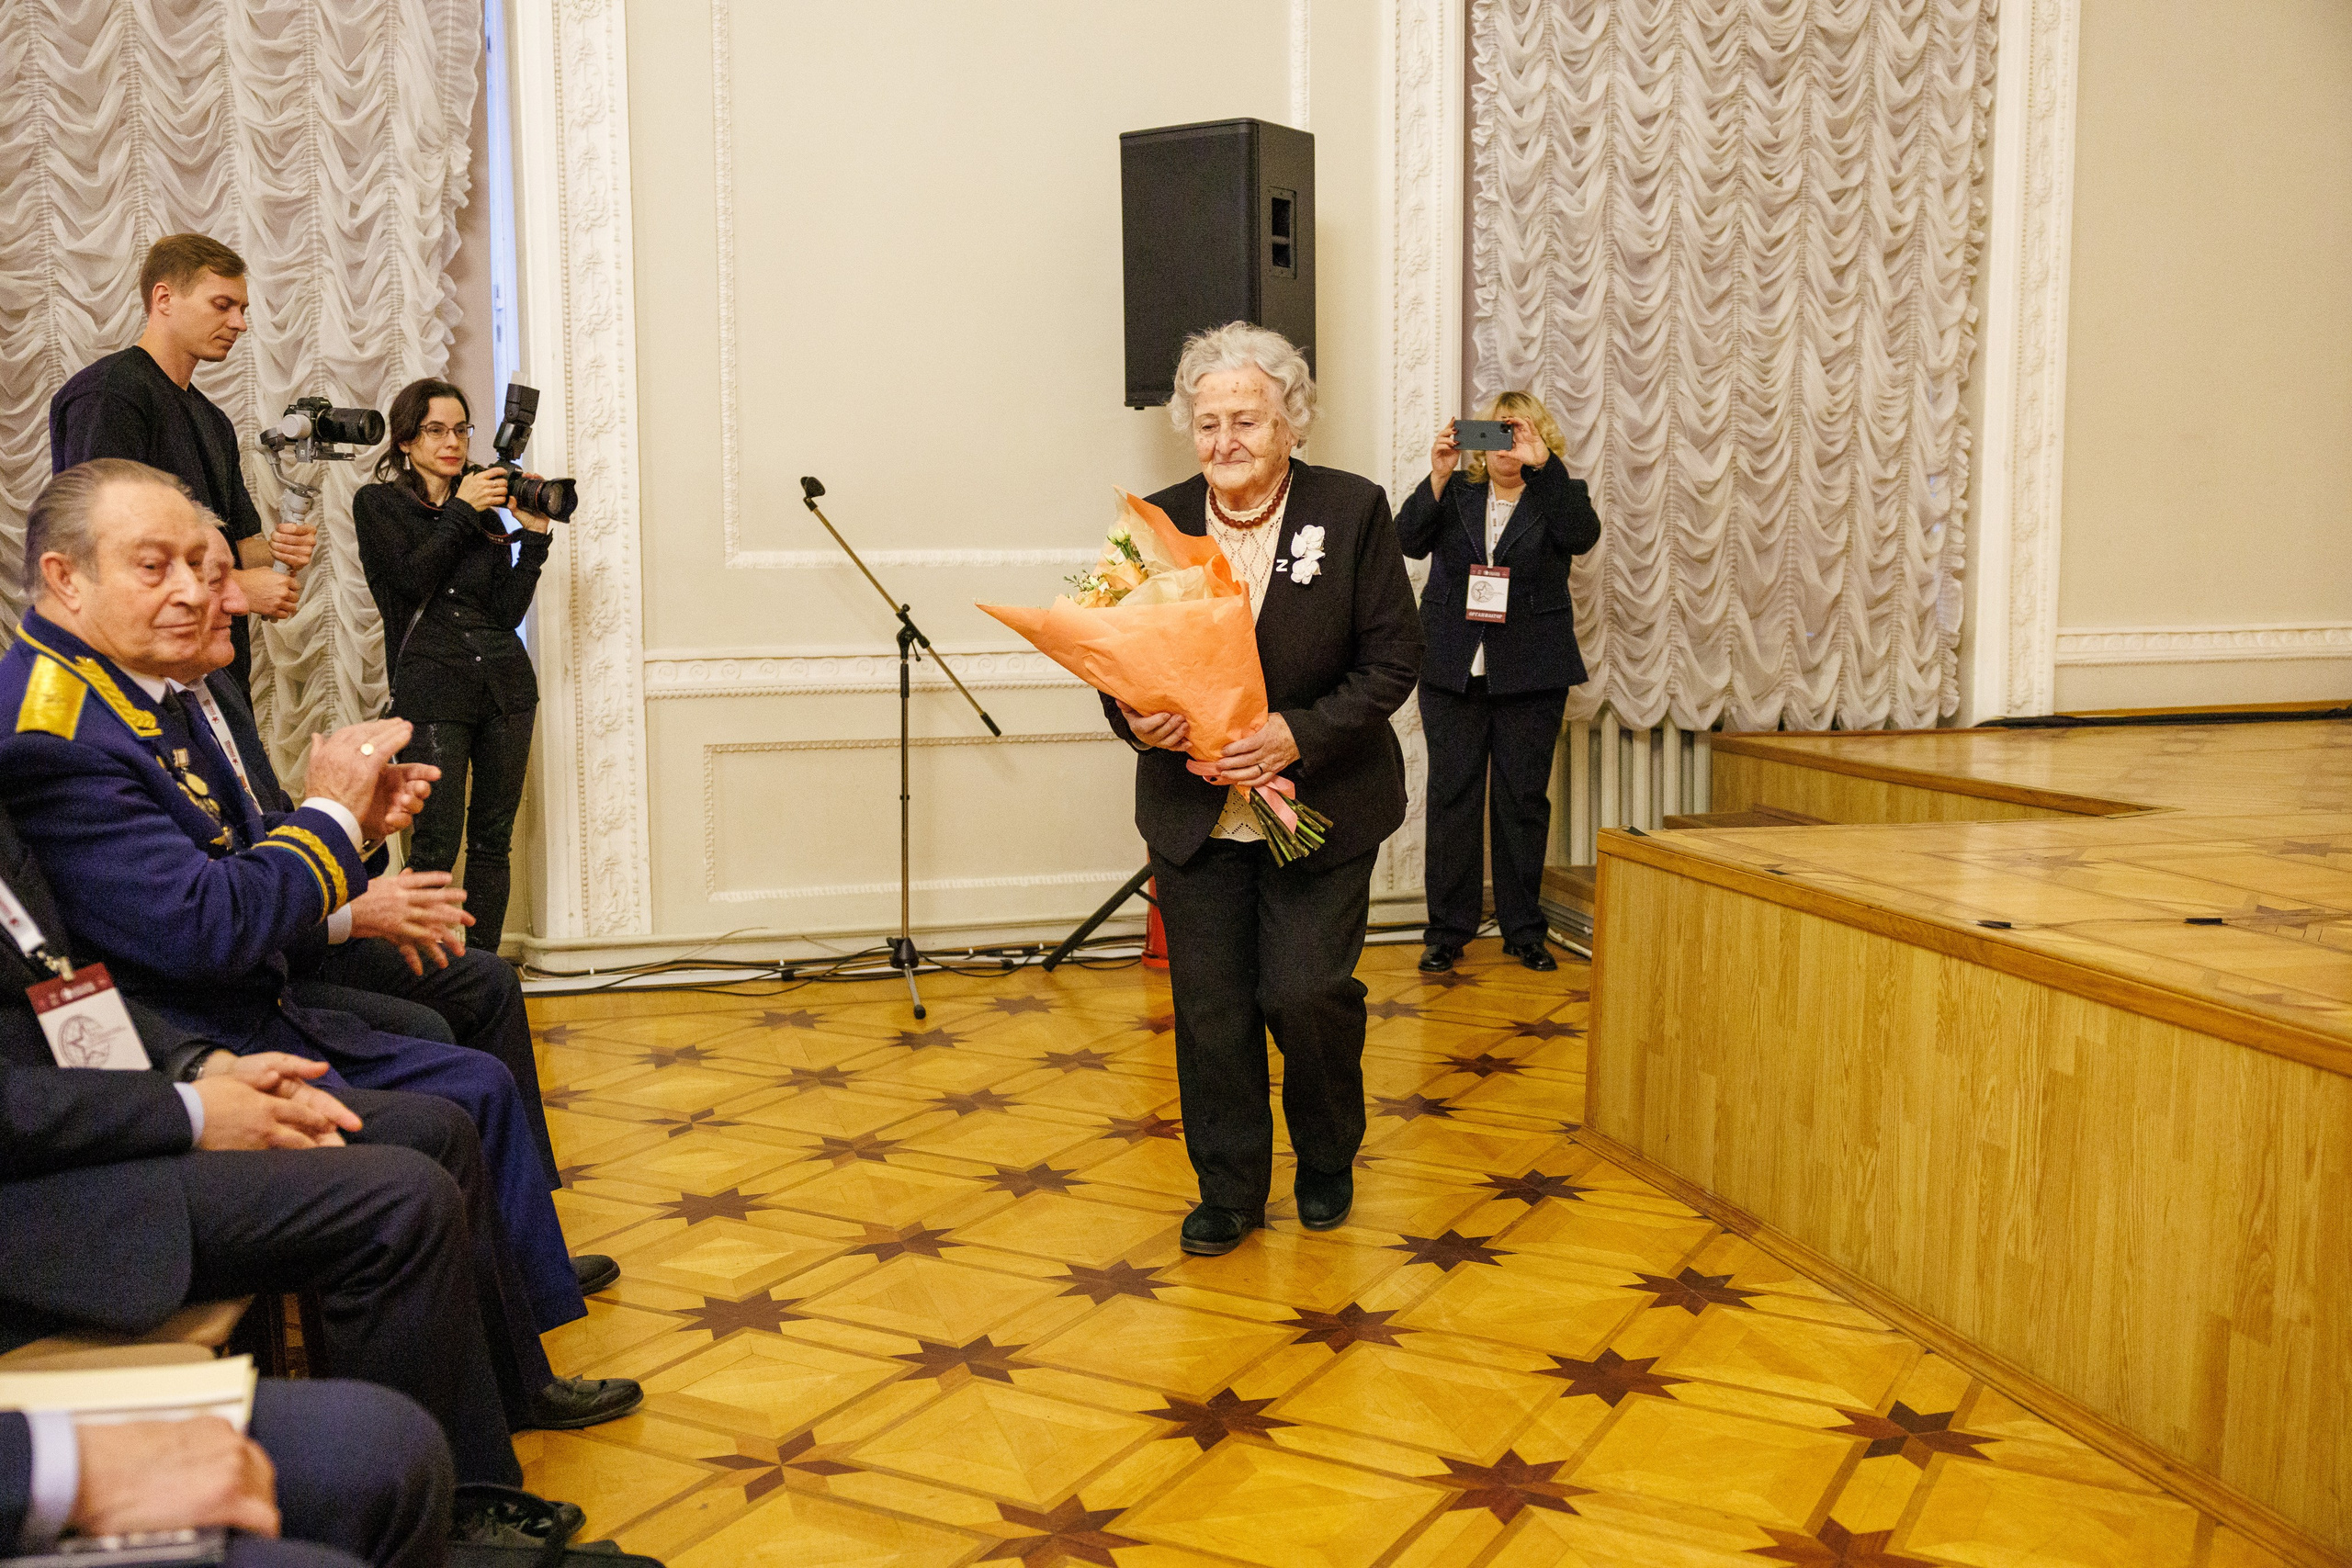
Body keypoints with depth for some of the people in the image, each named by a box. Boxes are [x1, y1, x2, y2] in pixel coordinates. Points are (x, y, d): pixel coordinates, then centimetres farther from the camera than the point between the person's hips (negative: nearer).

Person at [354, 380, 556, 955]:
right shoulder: (377, 504, 6)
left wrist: (534, 533, -1)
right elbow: (411, 577, -11)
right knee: (436, 848, -8)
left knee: (492, 840, 7)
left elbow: (509, 611, 7)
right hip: (431, 688, -4)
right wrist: (461, 511, -8)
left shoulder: (485, 509, 14)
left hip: (506, 685, 4)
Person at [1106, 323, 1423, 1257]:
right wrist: (1131, 718, -16)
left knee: (1307, 991, -3)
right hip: (1195, 817, 2)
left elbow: (1393, 659, -6)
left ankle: (1327, 1161, 27)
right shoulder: (1157, 524, 1)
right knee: (1210, 1007, 5)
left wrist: (1300, 734, -20)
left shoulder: (1354, 512, -6)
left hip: (1319, 812, -2)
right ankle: (1229, 1190, 24)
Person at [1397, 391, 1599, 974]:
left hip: (1531, 674, -1)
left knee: (1524, 800, 5)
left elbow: (1581, 535, -15)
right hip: (1453, 669, 1)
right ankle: (1447, 930, 7)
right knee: (1451, 798, 0)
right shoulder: (1455, 493, 10)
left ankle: (1523, 929, 15)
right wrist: (1438, 475, -19)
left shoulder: (1557, 495, 7)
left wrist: (1541, 464, -22)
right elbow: (1409, 540, -6)